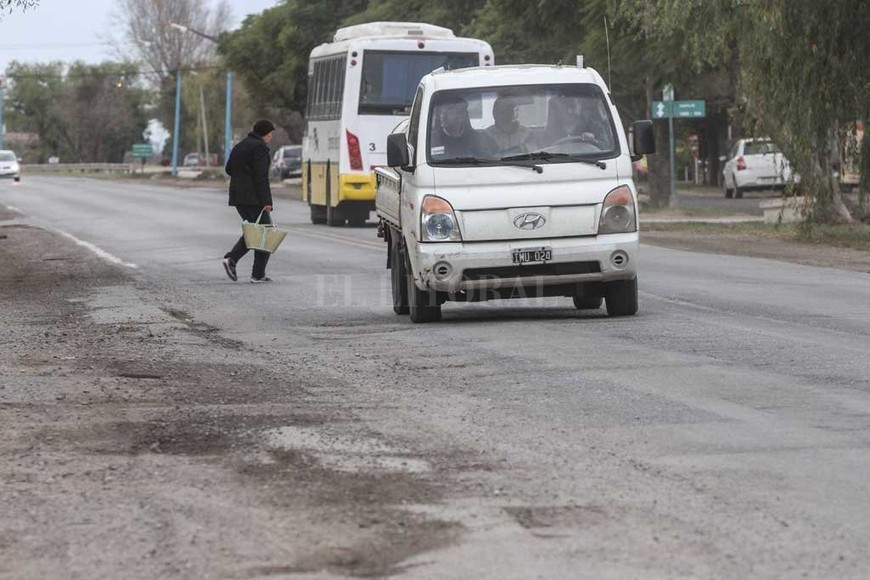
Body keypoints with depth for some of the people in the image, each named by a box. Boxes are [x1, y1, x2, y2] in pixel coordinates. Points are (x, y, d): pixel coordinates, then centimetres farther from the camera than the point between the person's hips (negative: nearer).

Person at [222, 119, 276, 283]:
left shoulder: (240, 146, 16)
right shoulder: (260, 147, -11)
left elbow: (229, 169, 21)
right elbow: (261, 176, -18)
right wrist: (266, 201, -19)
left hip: (237, 196, 9)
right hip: (253, 196, -9)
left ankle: (231, 258, -2)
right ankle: (258, 274, -2)